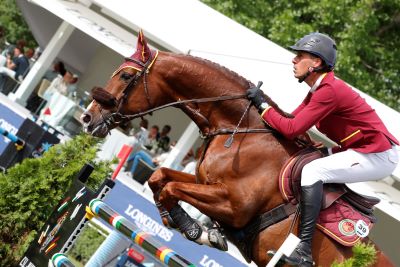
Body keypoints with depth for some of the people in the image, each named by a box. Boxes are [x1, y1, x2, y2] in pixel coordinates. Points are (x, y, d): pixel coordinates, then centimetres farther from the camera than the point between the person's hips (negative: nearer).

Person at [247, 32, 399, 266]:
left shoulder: (329, 91, -22)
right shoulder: (320, 89, 9)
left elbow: (292, 129, -24)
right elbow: (292, 121, 8)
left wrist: (263, 105, -14)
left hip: (378, 156, -11)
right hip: (363, 150, 11)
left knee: (311, 172, -23)